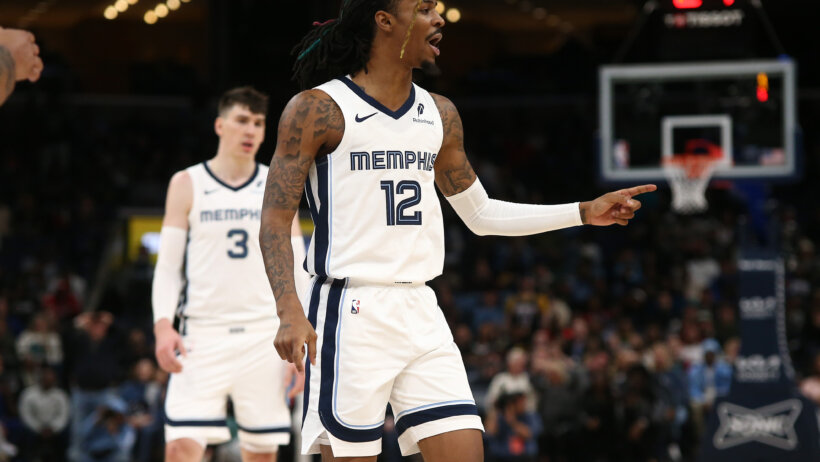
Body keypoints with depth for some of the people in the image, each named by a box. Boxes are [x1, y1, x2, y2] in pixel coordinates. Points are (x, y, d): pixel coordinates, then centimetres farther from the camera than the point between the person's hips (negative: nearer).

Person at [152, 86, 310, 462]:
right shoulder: (187, 184, 5)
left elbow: (296, 272, 9)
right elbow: (167, 266, 4)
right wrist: (163, 325, -11)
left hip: (265, 335, 2)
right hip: (203, 333, -2)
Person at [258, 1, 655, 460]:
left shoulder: (440, 116, 12)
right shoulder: (318, 110, -6)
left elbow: (481, 214, 22)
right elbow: (275, 220, -8)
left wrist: (584, 213, 16)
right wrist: (290, 311, -22)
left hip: (421, 315, 6)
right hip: (350, 314, -6)